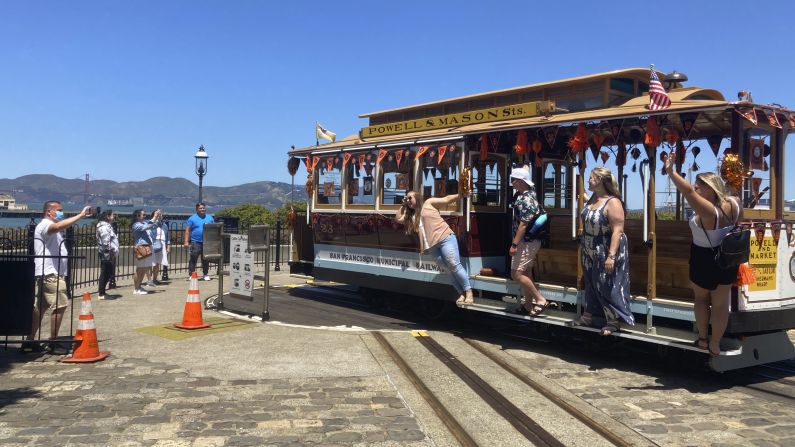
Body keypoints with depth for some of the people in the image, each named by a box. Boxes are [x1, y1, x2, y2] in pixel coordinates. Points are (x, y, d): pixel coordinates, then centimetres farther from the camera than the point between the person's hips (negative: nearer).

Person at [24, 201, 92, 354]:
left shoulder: (50, 226, 24)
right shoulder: (45, 224, -12)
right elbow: (58, 226, -35)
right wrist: (81, 215, -37)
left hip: (50, 274, 11)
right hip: (50, 273, -11)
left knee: (40, 307, 11)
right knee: (60, 305, -11)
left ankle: (29, 342, 15)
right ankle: (53, 343, -6)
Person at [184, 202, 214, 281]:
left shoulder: (210, 218, 13)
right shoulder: (192, 218, 3)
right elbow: (187, 230, 0)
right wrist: (186, 241, -9)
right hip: (195, 242, -3)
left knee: (205, 260, 8)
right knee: (193, 259, -3)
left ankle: (205, 274, 17)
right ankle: (191, 275, 2)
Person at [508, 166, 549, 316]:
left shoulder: (526, 200, -22)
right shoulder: (526, 193, 7)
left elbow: (524, 224, -25)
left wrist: (514, 244, -24)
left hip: (527, 242, -10)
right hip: (527, 241, 10)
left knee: (516, 274, -10)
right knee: (525, 273, 13)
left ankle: (540, 300, -4)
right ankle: (528, 306, 19)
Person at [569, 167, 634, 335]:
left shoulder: (612, 202, -22)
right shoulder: (592, 198, 4)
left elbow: (617, 231, -25)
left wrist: (611, 256, -29)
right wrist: (585, 248, 20)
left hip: (606, 253, -8)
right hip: (591, 253, 8)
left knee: (608, 286, 0)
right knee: (591, 284, 17)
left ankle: (614, 321, 13)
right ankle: (588, 316, 29)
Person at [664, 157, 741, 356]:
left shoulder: (708, 210, -31)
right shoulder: (733, 204, -8)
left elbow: (688, 192, -43)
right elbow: (738, 222, 12)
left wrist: (671, 172, -43)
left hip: (704, 261, -6)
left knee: (700, 298, 20)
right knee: (721, 303, 12)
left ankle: (702, 339, 28)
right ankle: (715, 345, 23)